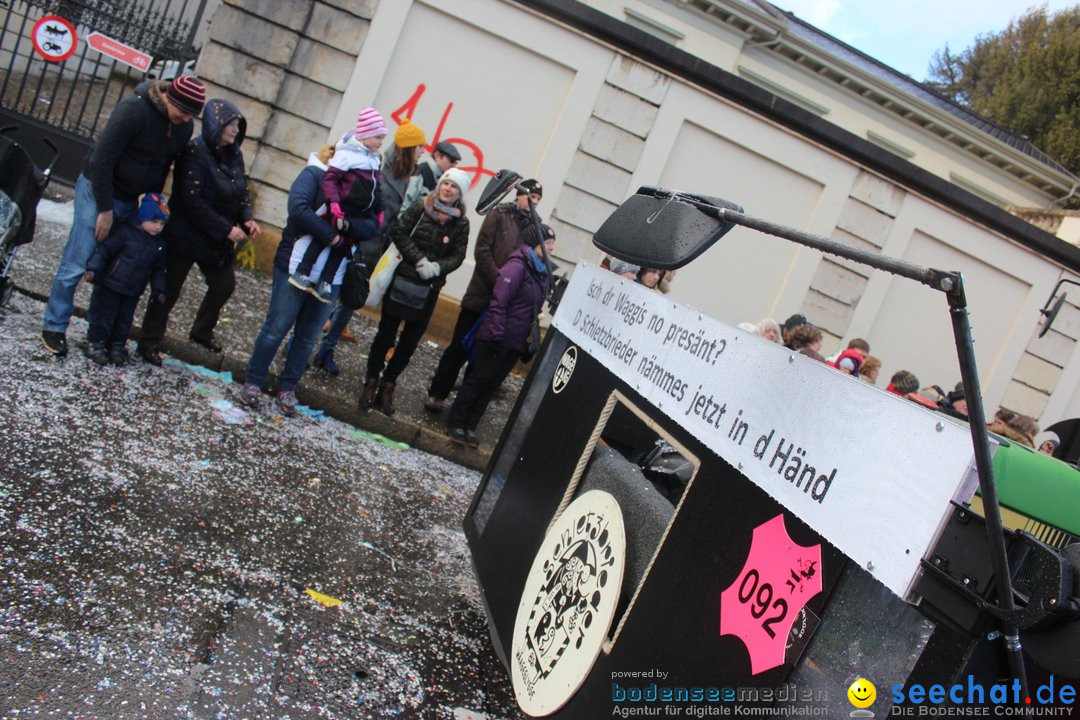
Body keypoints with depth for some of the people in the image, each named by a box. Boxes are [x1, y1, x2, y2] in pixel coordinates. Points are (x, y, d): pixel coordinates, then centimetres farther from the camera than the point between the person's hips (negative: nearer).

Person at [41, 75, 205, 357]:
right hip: (97, 190, -6)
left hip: (128, 201, 6)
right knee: (76, 263, -5)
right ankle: (54, 328, 7)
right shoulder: (134, 109, -23)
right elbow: (102, 158, -21)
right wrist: (105, 209, -18)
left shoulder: (184, 126, -3)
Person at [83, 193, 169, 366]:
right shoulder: (125, 232, -12)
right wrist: (94, 269, -20)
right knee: (103, 316, 5)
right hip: (110, 285, -4)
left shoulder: (159, 244, 4)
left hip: (133, 292, 4)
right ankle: (96, 343, 18)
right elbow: (104, 250, -11)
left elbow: (158, 270, 12)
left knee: (124, 320, 13)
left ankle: (117, 345, 26)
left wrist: (158, 290, 5)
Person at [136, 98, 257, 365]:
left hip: (218, 241, 7)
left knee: (225, 284, 18)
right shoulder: (196, 152, -20)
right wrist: (226, 228, -24)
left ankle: (201, 332, 40)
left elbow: (242, 192, 12)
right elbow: (191, 200, -24)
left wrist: (247, 219, -7)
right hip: (186, 236, -7)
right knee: (169, 289, 5)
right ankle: (149, 343, 21)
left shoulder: (234, 155, 1)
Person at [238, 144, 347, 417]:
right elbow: (298, 208, -20)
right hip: (296, 268, -4)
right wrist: (332, 235, -19)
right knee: (277, 327, 2)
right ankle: (253, 382, 17)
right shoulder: (314, 174, -4)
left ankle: (287, 388, 24)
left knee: (308, 337, 10)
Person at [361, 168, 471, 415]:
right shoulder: (421, 207, -4)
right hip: (402, 278, -1)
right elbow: (400, 233, -6)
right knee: (386, 332, 5)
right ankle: (371, 382, 17)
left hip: (429, 288, 2)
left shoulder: (461, 223, -1)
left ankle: (387, 385, 22)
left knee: (410, 340, 7)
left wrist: (437, 267, -18)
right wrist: (420, 260, -16)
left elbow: (457, 257, -1)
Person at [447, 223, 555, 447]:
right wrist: (495, 334, -22)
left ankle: (469, 427, 19)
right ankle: (455, 424, 12)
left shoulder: (542, 272, 11)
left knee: (491, 386, 11)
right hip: (498, 339, -8)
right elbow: (498, 302, -19)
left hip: (515, 343, 8)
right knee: (479, 381, 1)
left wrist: (530, 339, 12)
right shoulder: (517, 266, -14)